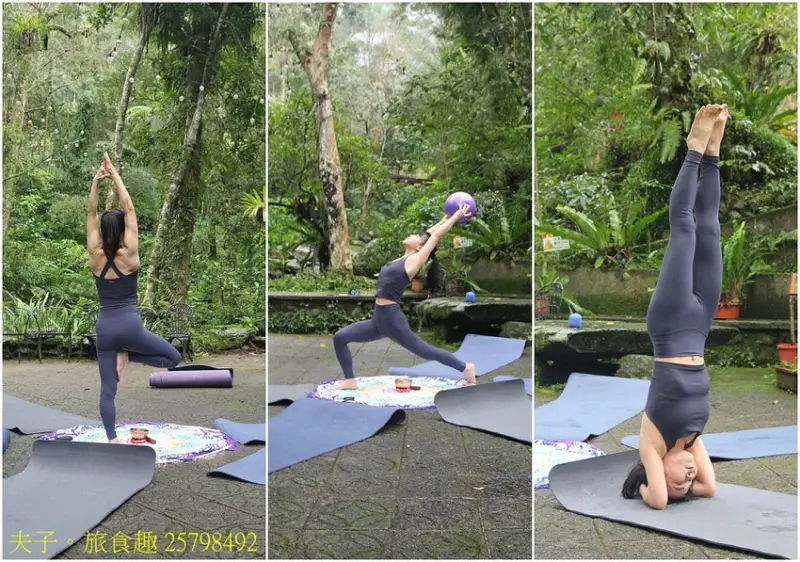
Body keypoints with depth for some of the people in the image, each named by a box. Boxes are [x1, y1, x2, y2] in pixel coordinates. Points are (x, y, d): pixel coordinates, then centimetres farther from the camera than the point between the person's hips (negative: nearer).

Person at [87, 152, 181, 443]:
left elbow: (91, 214, 5)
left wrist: (96, 181, 1)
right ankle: (127, 356, -3)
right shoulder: (129, 255, -7)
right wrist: (115, 175, -3)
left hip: (104, 327, 4)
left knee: (107, 390, 7)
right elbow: (129, 209, -6)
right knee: (173, 358, 13)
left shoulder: (95, 257, 0)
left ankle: (112, 441, -1)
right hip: (130, 325, -4)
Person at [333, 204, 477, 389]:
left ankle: (466, 368, 22)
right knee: (340, 338, 0)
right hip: (378, 320, 8)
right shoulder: (404, 259, 14)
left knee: (426, 351, 4)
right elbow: (428, 234, 24)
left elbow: (435, 236, -2)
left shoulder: (415, 260, -6)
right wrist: (445, 218, 34)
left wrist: (457, 216, 5)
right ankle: (350, 381, 8)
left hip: (393, 320, -8)